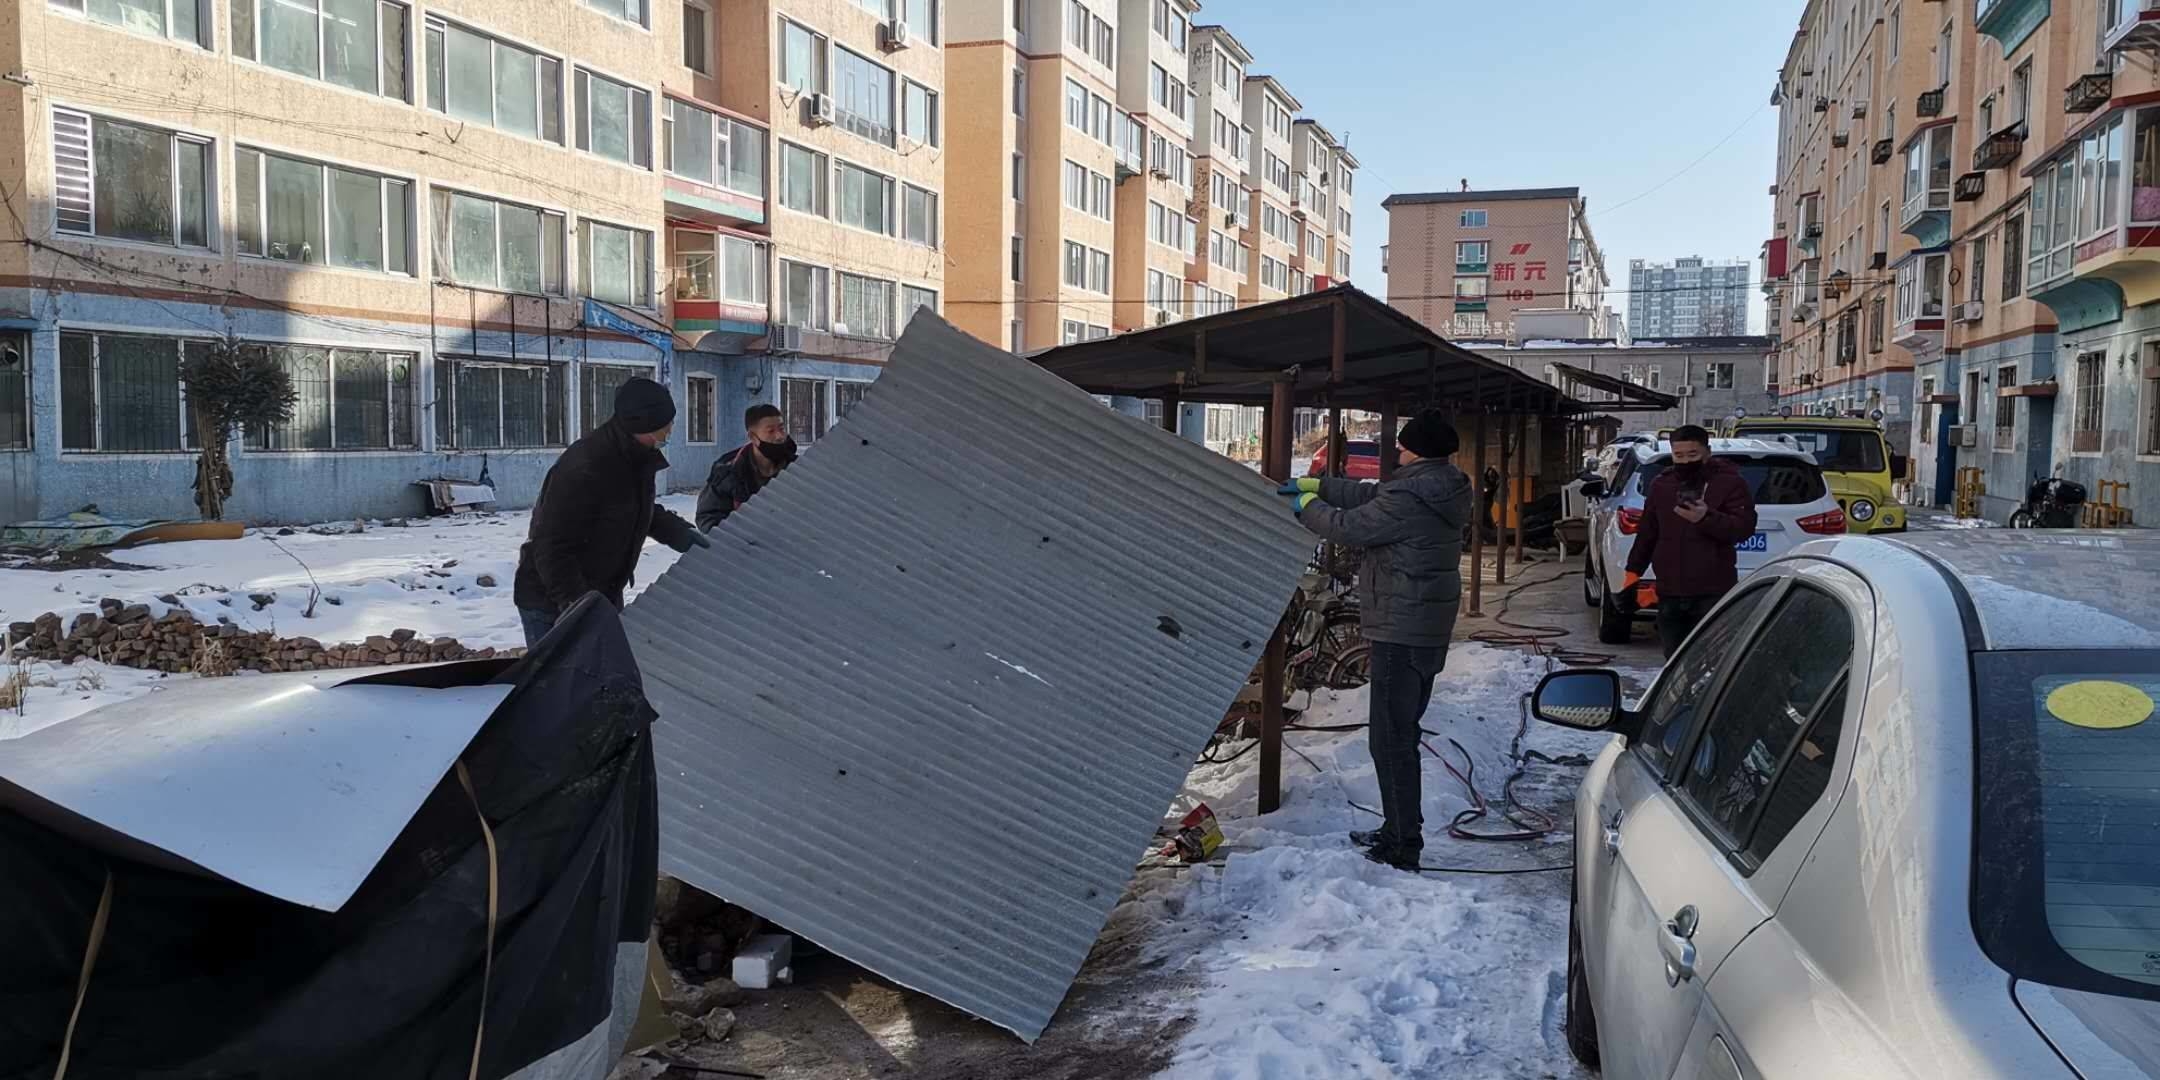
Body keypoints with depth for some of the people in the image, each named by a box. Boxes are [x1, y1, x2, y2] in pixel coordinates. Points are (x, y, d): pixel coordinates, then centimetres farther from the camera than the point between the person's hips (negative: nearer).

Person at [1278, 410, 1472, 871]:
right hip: (1429, 629, 11)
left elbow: (1350, 526, -14)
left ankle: (1403, 848, 0)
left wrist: (1308, 505, 5)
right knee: (1402, 734, 20)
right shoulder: (1442, 490, 9)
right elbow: (1370, 494, 17)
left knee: (1391, 740, -4)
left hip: (1400, 633, -11)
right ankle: (1397, 830, 31)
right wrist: (1314, 485, 18)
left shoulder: (1409, 498, -23)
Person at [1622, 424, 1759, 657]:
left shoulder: (1729, 482, -2)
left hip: (1713, 594, -5)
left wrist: (1706, 518, -29)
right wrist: (1633, 572, 16)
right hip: (1669, 593, 5)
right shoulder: (1661, 485, 14)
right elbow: (1647, 533, 20)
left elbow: (1744, 527, -13)